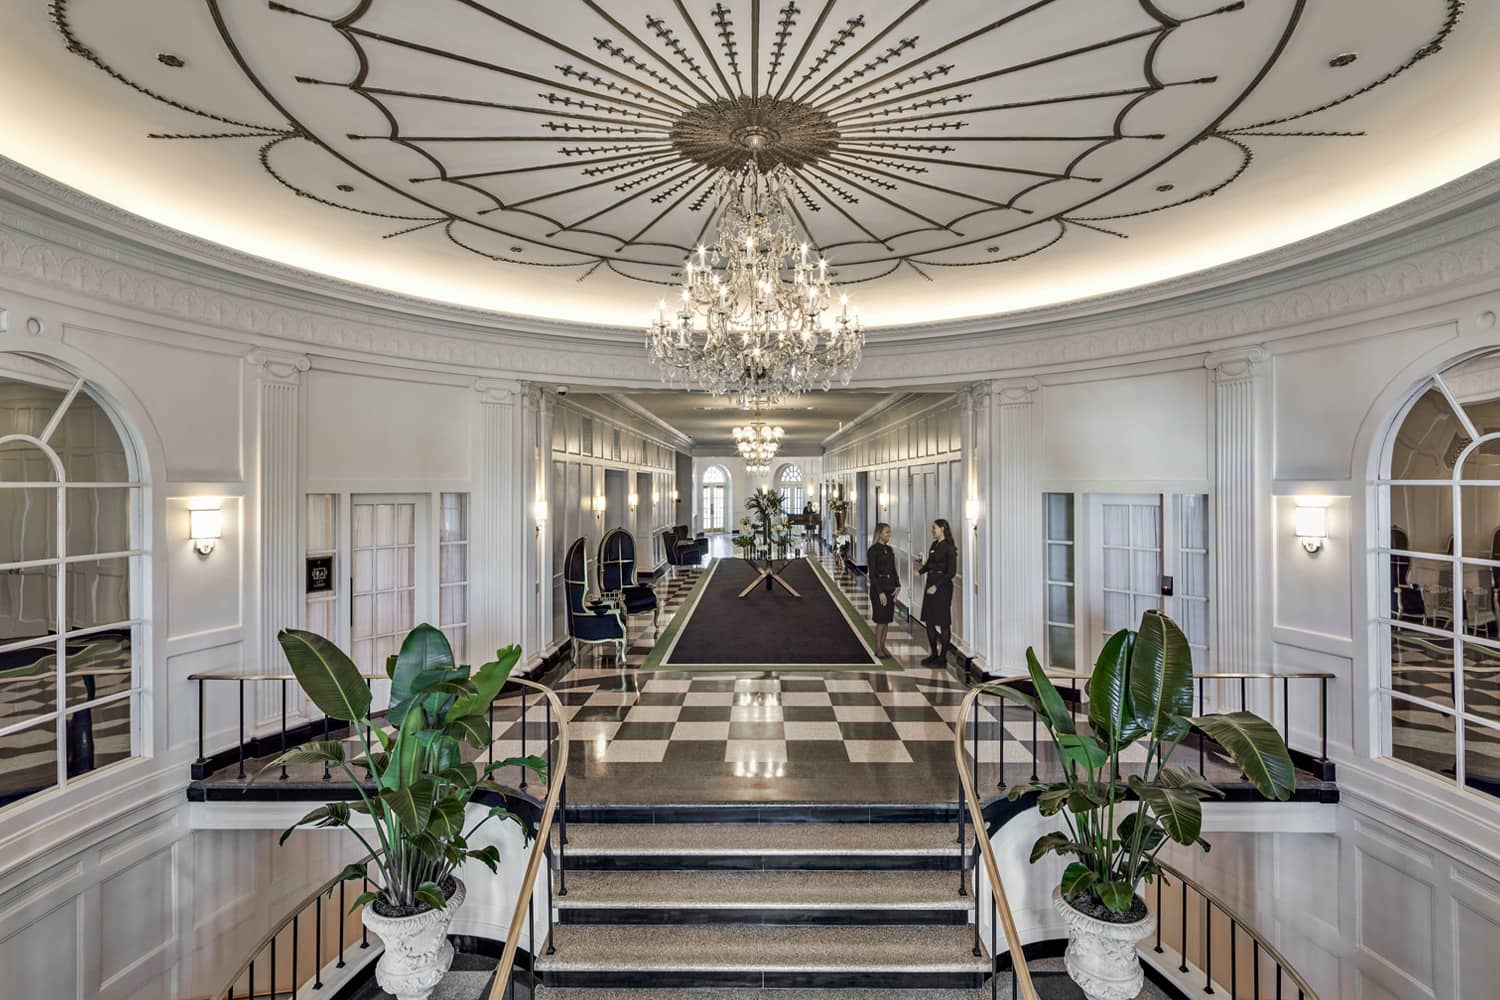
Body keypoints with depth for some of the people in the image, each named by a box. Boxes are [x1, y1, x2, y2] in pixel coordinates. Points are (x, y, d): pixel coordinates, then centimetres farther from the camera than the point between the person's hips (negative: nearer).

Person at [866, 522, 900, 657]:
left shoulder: (889, 549, 10)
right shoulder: (873, 550, -11)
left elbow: (893, 570, 15)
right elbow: (872, 574, -13)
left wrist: (898, 585, 2)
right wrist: (880, 592, -16)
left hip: (890, 587, 7)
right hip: (878, 587, -7)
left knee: (887, 619, 10)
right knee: (881, 620, -3)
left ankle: (883, 646, 20)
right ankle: (878, 649, 9)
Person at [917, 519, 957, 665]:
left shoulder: (949, 547, -13)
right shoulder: (934, 544, 11)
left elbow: (951, 572, -16)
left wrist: (936, 586, -20)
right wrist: (920, 570, -1)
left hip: (943, 586, -8)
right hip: (931, 584, 8)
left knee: (943, 623, 2)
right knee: (929, 620, 11)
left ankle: (943, 657, 12)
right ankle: (934, 654, 23)